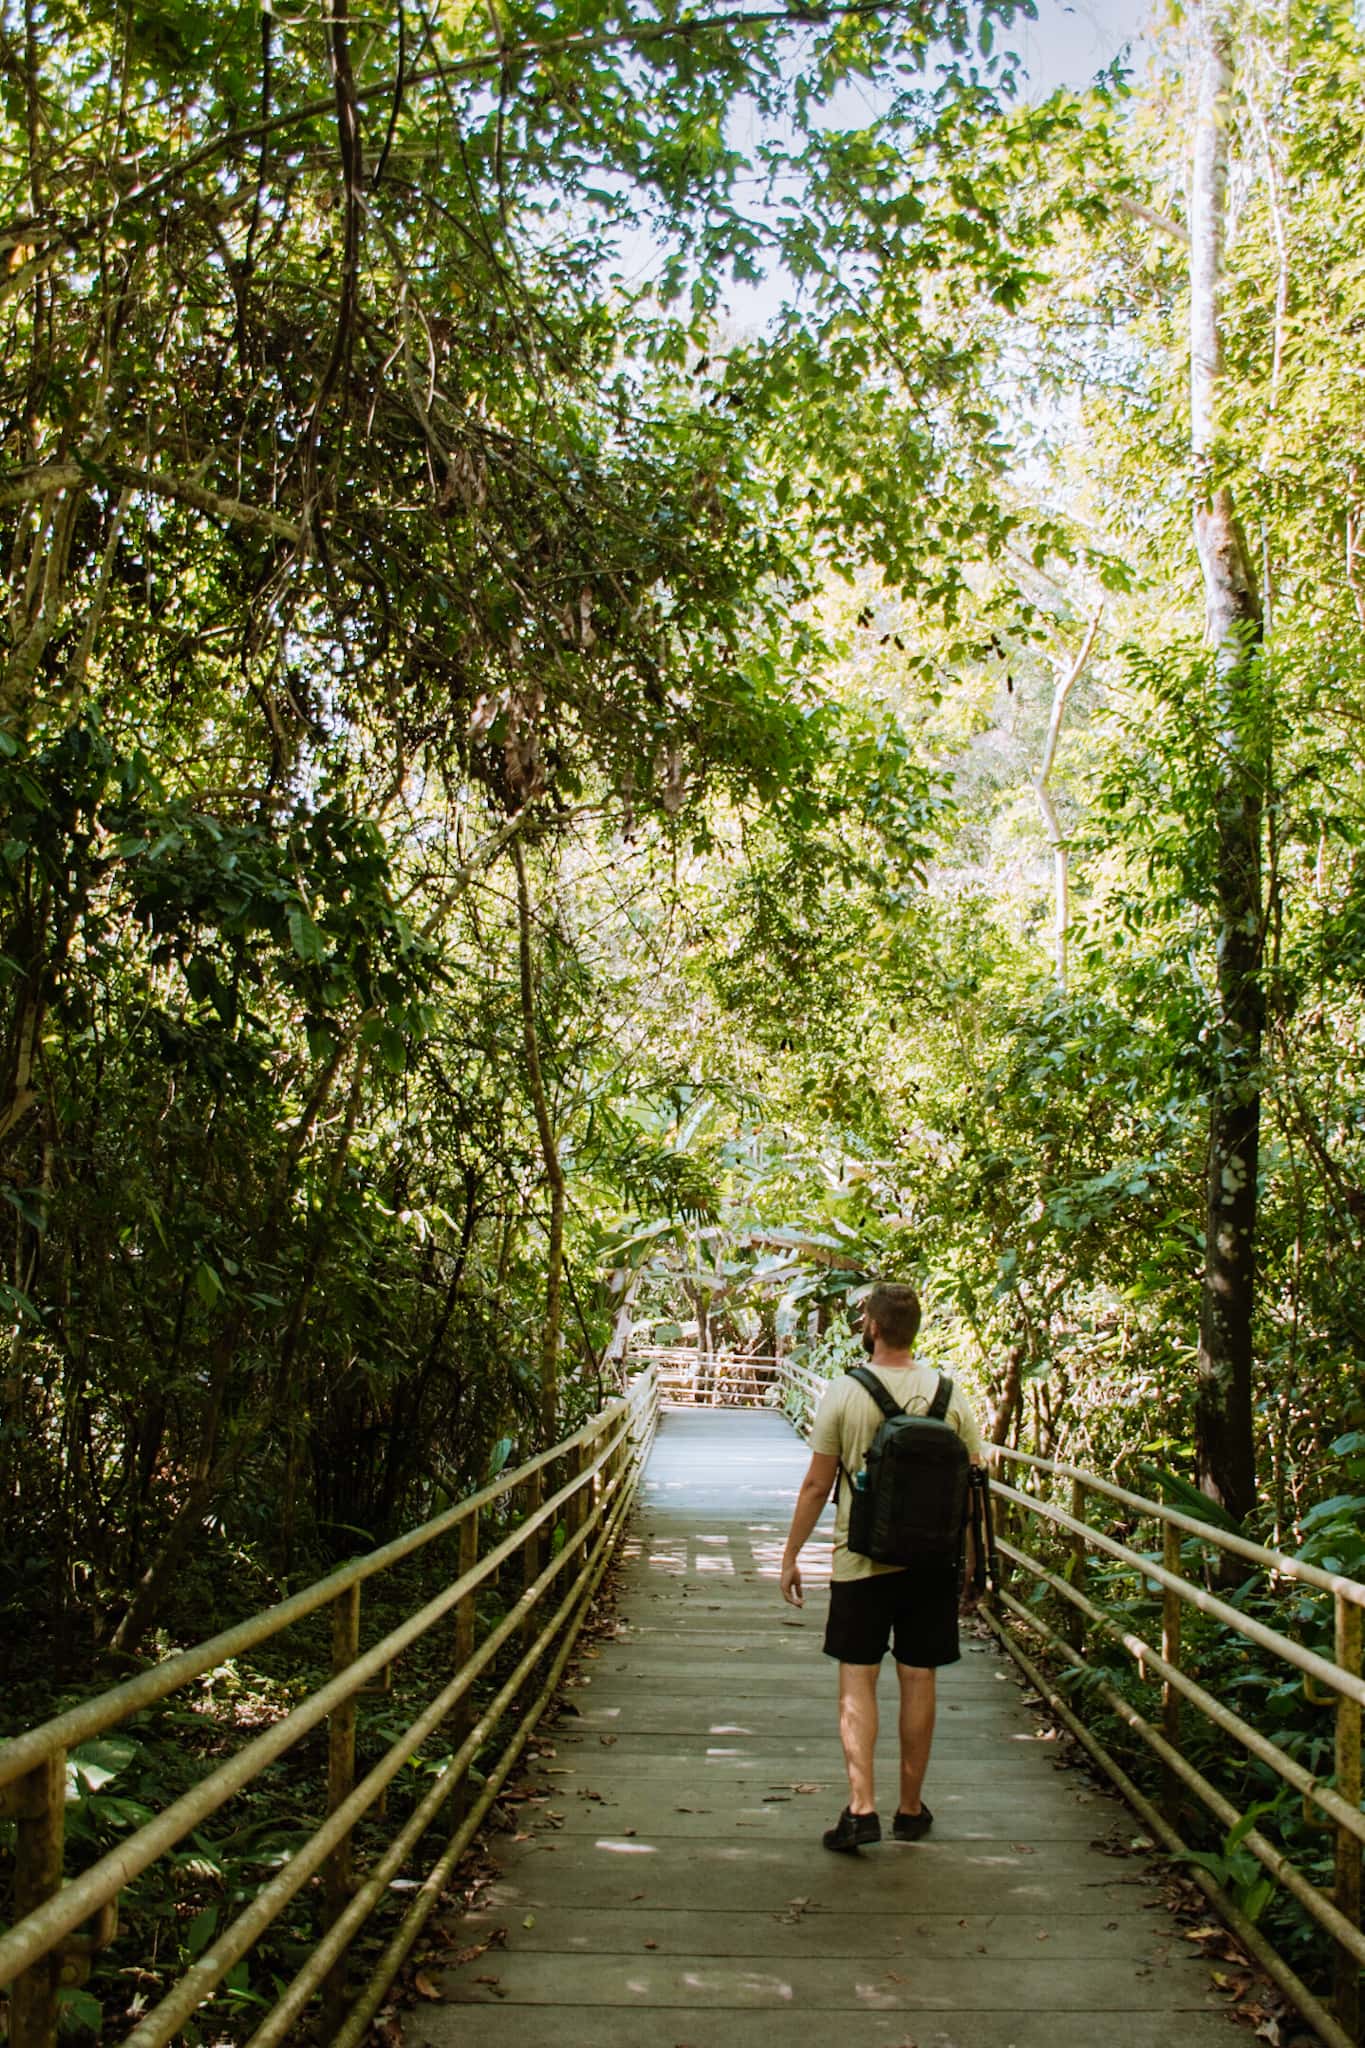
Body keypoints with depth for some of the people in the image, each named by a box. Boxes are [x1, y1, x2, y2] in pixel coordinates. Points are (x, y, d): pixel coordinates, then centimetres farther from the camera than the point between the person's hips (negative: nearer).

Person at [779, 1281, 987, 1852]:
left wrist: (791, 1556, 5)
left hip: (862, 1559, -2)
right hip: (933, 1560, 2)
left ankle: (861, 1807, -5)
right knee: (918, 1679, 11)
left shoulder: (845, 1393, -9)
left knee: (857, 1680, 5)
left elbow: (816, 1486, -6)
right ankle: (911, 1810, 20)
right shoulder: (949, 1393, -2)